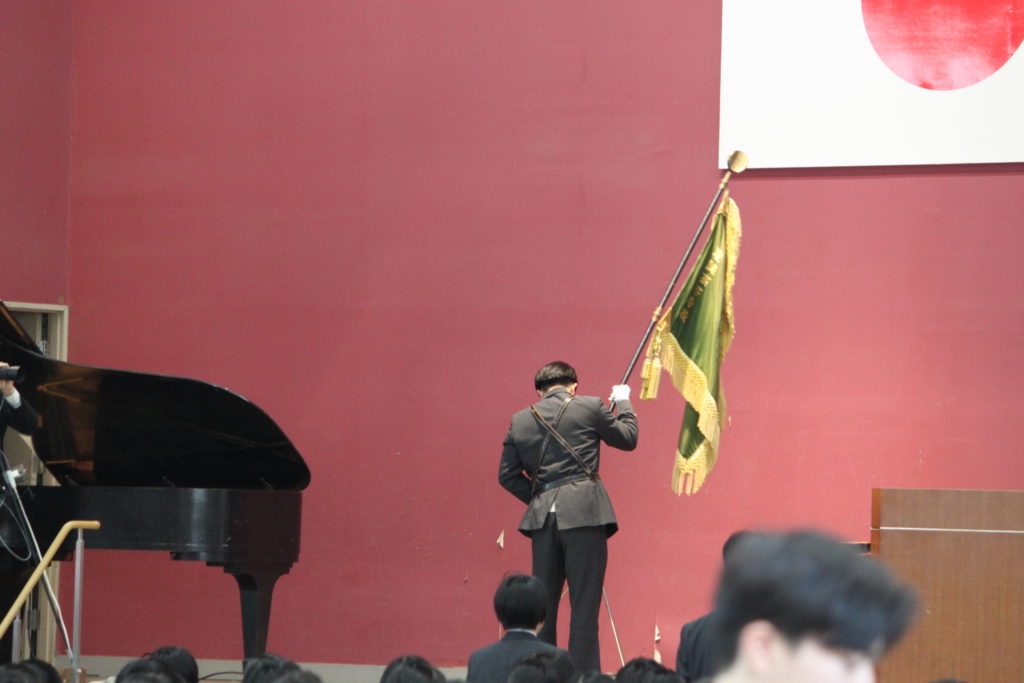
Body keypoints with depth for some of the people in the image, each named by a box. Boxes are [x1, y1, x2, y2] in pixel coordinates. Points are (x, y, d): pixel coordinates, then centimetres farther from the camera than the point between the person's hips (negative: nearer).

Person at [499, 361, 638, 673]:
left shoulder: (520, 420, 11)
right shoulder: (590, 407, 0)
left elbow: (507, 475, 11)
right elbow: (628, 438, 13)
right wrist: (623, 402, 28)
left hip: (542, 516, 4)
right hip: (584, 513, -4)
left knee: (543, 604, 11)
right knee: (584, 604, -2)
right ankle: (584, 675, -5)